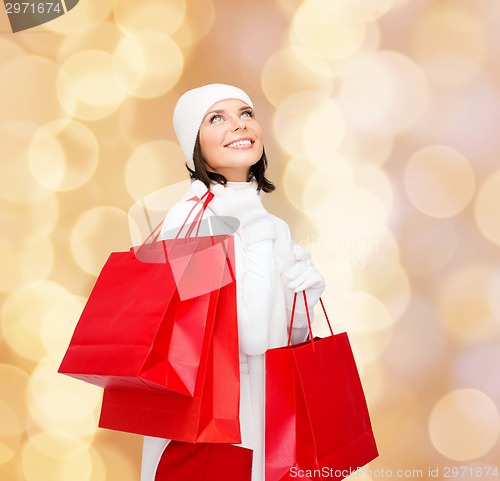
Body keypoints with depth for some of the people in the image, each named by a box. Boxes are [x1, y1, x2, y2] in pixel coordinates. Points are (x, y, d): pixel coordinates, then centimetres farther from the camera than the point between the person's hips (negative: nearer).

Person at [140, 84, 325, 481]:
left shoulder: (266, 221, 5)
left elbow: (286, 337, 11)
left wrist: (302, 298, -6)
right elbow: (250, 337, -25)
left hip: (265, 405, 7)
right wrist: (258, 238, -22)